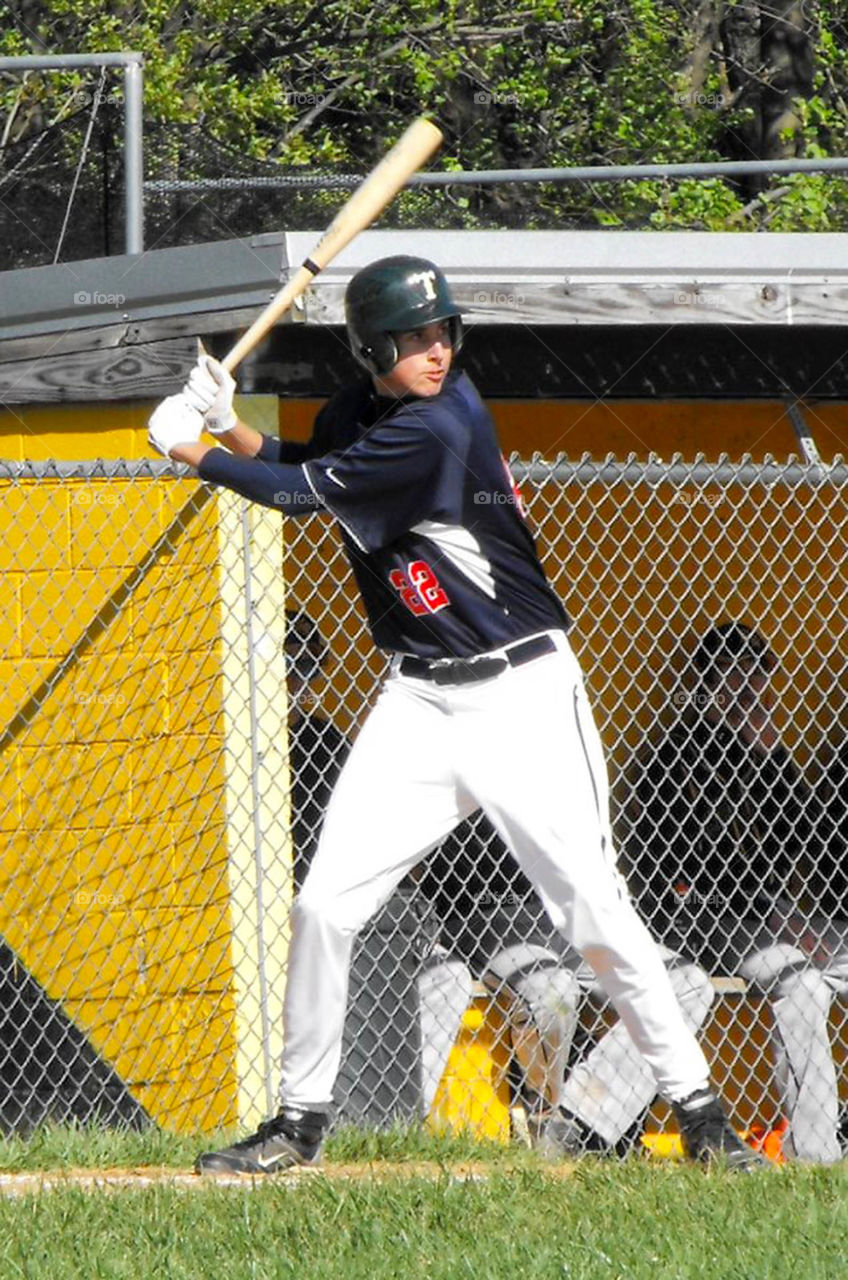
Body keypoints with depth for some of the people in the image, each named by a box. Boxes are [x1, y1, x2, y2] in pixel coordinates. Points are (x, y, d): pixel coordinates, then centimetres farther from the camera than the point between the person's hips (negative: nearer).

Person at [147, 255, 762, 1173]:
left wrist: (185, 447, -4)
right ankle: (300, 1118, 9)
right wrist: (226, 425, 4)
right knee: (324, 906, -2)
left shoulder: (439, 425, -22)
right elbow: (307, 471, 22)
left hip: (521, 693, -7)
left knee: (595, 912, -9)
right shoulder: (359, 410, 3)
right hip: (420, 700, 7)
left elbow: (303, 491, -18)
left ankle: (697, 1111, 2)